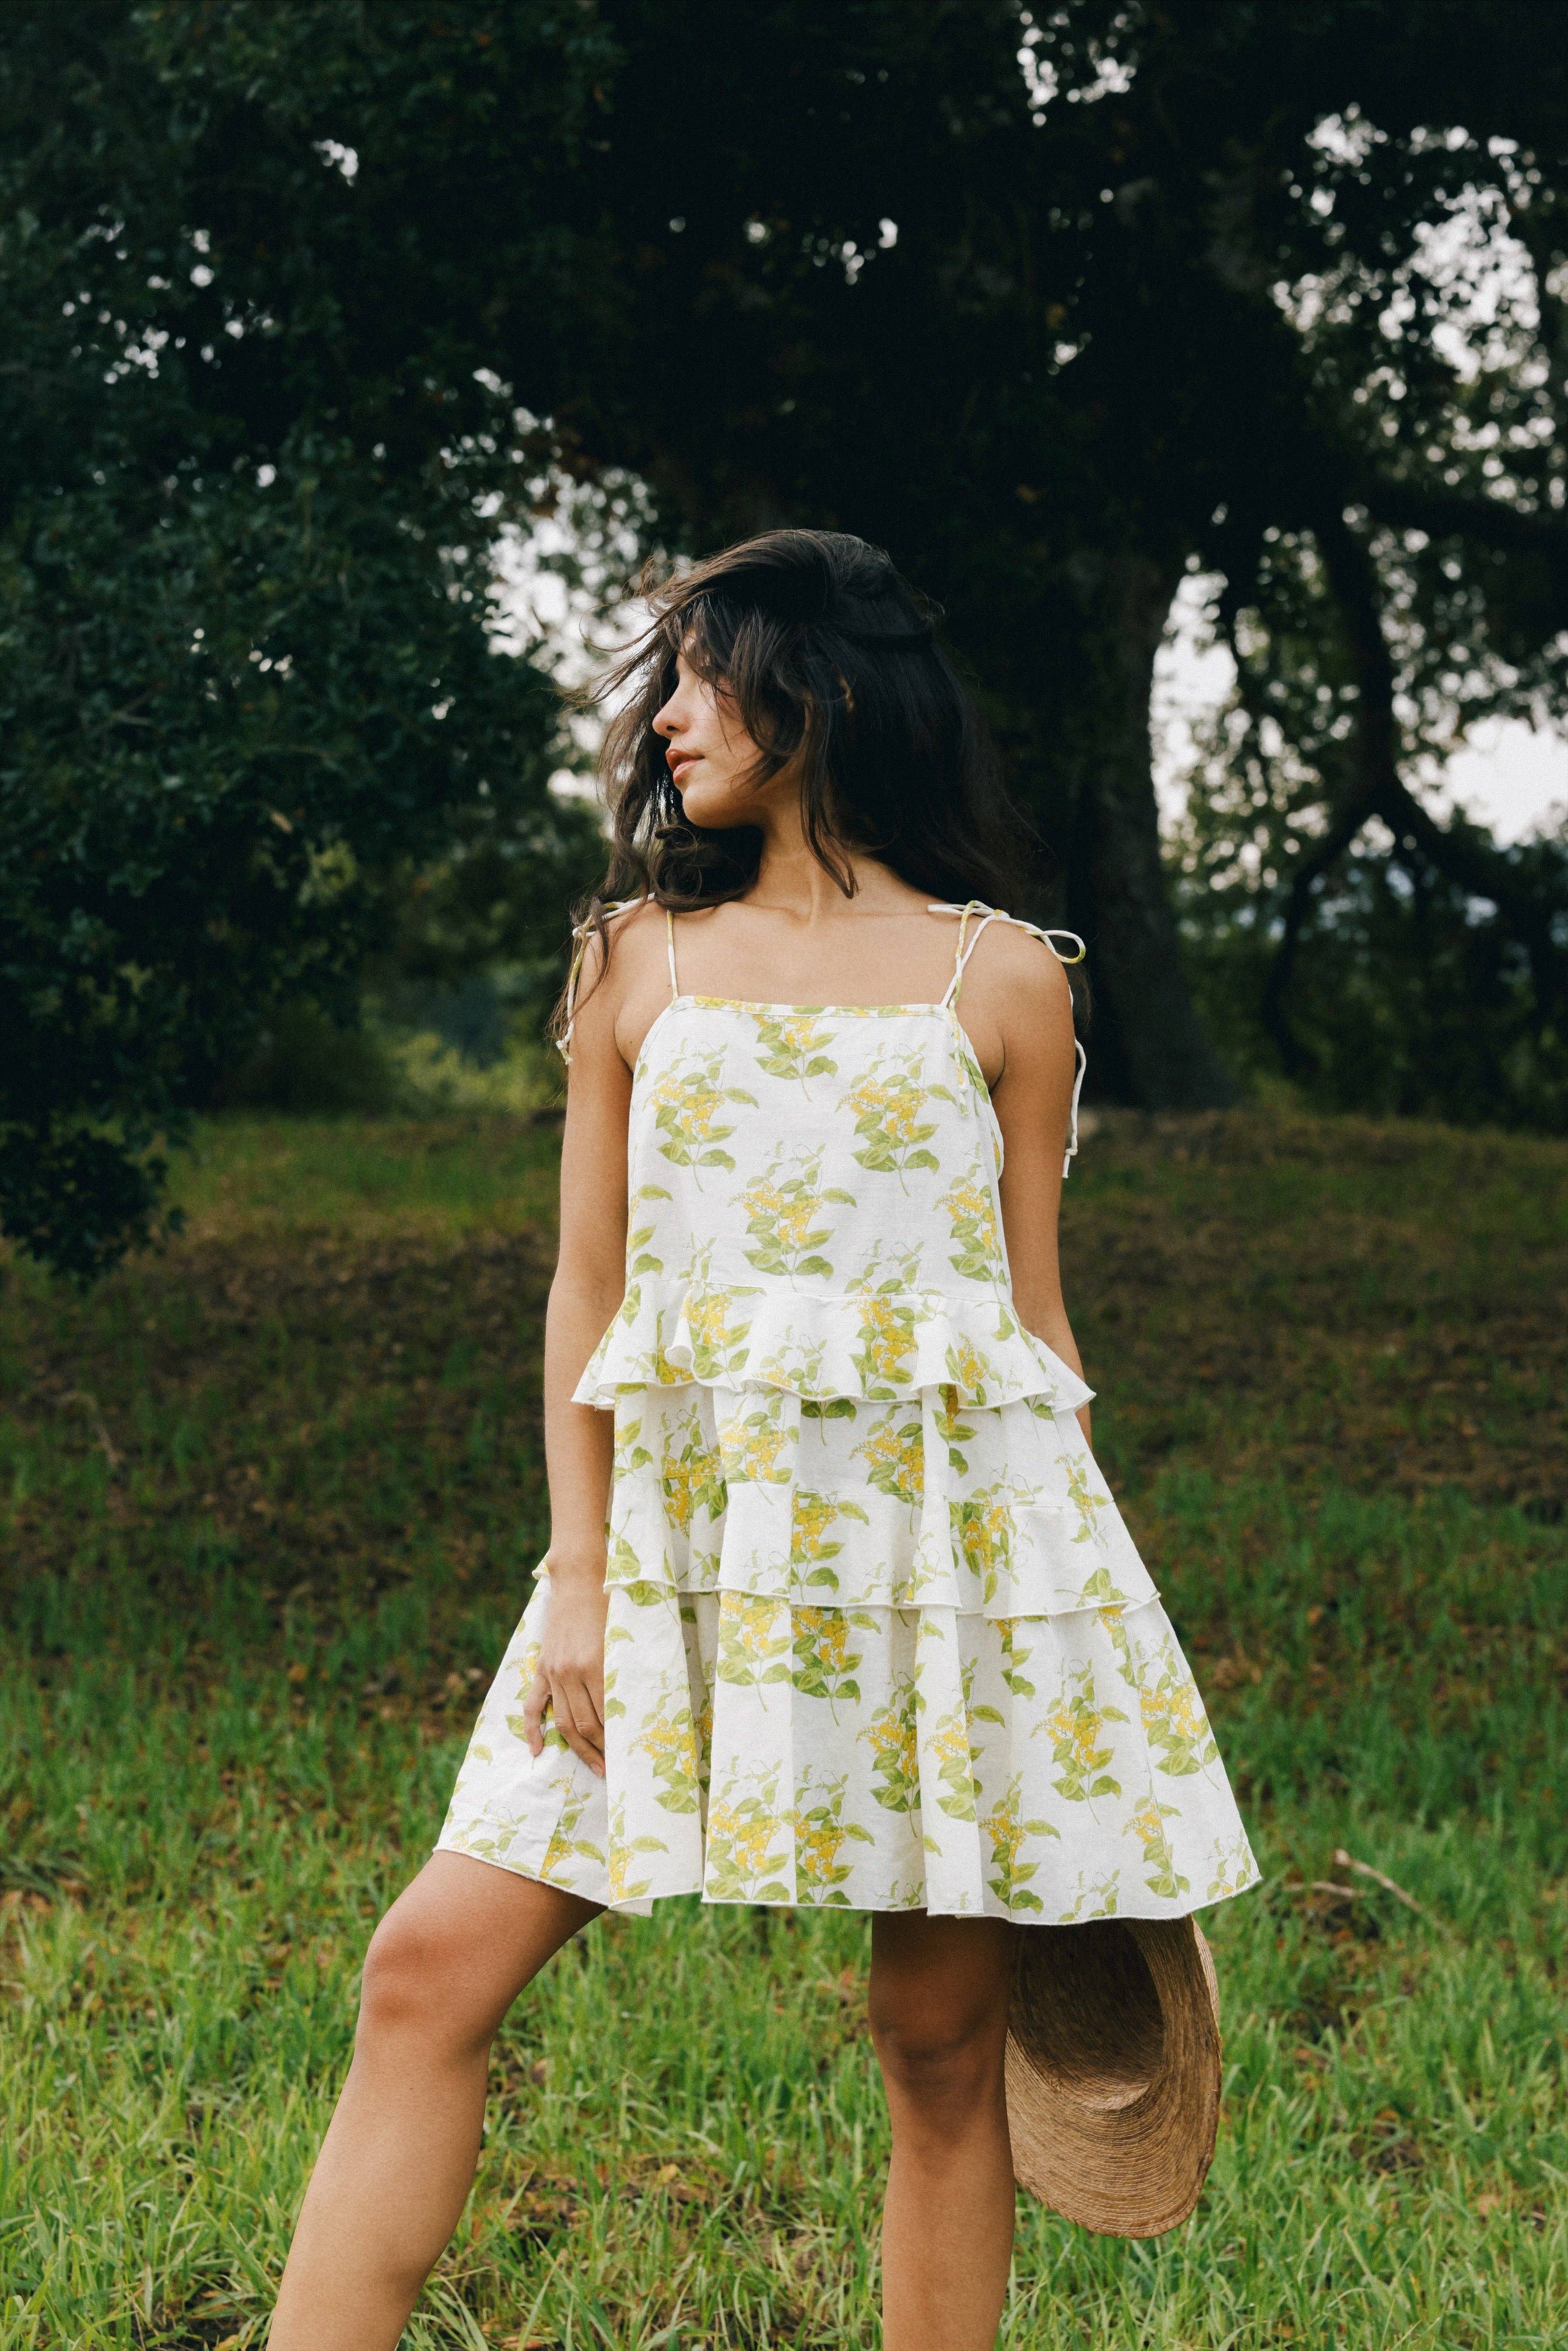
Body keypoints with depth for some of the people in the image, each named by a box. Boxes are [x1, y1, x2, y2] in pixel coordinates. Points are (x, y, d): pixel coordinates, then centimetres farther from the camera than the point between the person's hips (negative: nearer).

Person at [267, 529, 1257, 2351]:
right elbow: (585, 1291, 8)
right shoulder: (640, 959, 11)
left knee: (943, 2043, 3)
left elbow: (1034, 1317, 9)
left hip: (948, 1520, -1)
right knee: (432, 1966, -9)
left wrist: (1071, 1593, 6)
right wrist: (581, 1580, -1)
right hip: (686, 1521, 2)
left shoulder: (997, 977, 6)